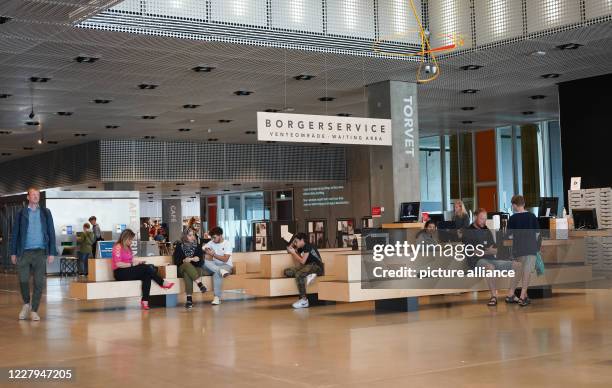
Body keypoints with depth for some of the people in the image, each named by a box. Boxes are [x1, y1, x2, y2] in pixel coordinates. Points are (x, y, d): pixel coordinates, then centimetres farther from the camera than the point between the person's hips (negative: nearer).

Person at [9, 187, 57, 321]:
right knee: (23, 280, -4)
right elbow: (15, 233, 8)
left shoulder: (45, 213, 8)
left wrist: (51, 252, 0)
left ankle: (34, 310, 8)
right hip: (24, 252, 0)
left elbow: (51, 233, 7)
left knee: (39, 283, -1)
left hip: (40, 251, 0)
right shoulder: (21, 213, 7)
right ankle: (26, 304, 22)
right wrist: (13, 252, 3)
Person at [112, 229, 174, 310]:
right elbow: (118, 264, -17)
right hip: (120, 273, -8)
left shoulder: (128, 247, 19)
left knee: (147, 276, -22)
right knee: (146, 268, -23)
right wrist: (132, 264, -16)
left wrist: (137, 262, -1)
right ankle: (162, 283, -6)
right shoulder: (118, 247, -9)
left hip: (129, 270, 8)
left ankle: (145, 301, -34)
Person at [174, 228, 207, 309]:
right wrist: (184, 261, -17)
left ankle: (189, 299, -49)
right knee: (187, 264, -38)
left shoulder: (198, 246, 11)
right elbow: (176, 261, 3)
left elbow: (201, 262, 3)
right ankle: (200, 283, -50)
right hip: (182, 268, 0)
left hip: (196, 268, 0)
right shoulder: (179, 246, 10)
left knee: (187, 274, -38)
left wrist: (190, 259, -13)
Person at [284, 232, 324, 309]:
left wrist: (293, 252, -7)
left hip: (317, 267, -9)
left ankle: (304, 300, -33)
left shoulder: (308, 246, -12)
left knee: (298, 274, -36)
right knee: (287, 272, -4)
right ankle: (309, 275, -17)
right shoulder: (301, 248, 14)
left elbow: (302, 261, -18)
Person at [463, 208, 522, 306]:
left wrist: (492, 250, -10)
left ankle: (510, 294, -6)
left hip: (492, 259, 7)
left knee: (517, 265, -7)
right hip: (477, 261, -7)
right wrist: (486, 252, -11)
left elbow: (495, 249, 14)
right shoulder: (468, 233, 0)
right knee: (490, 267, -42)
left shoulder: (487, 231, 20)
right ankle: (494, 296, -32)